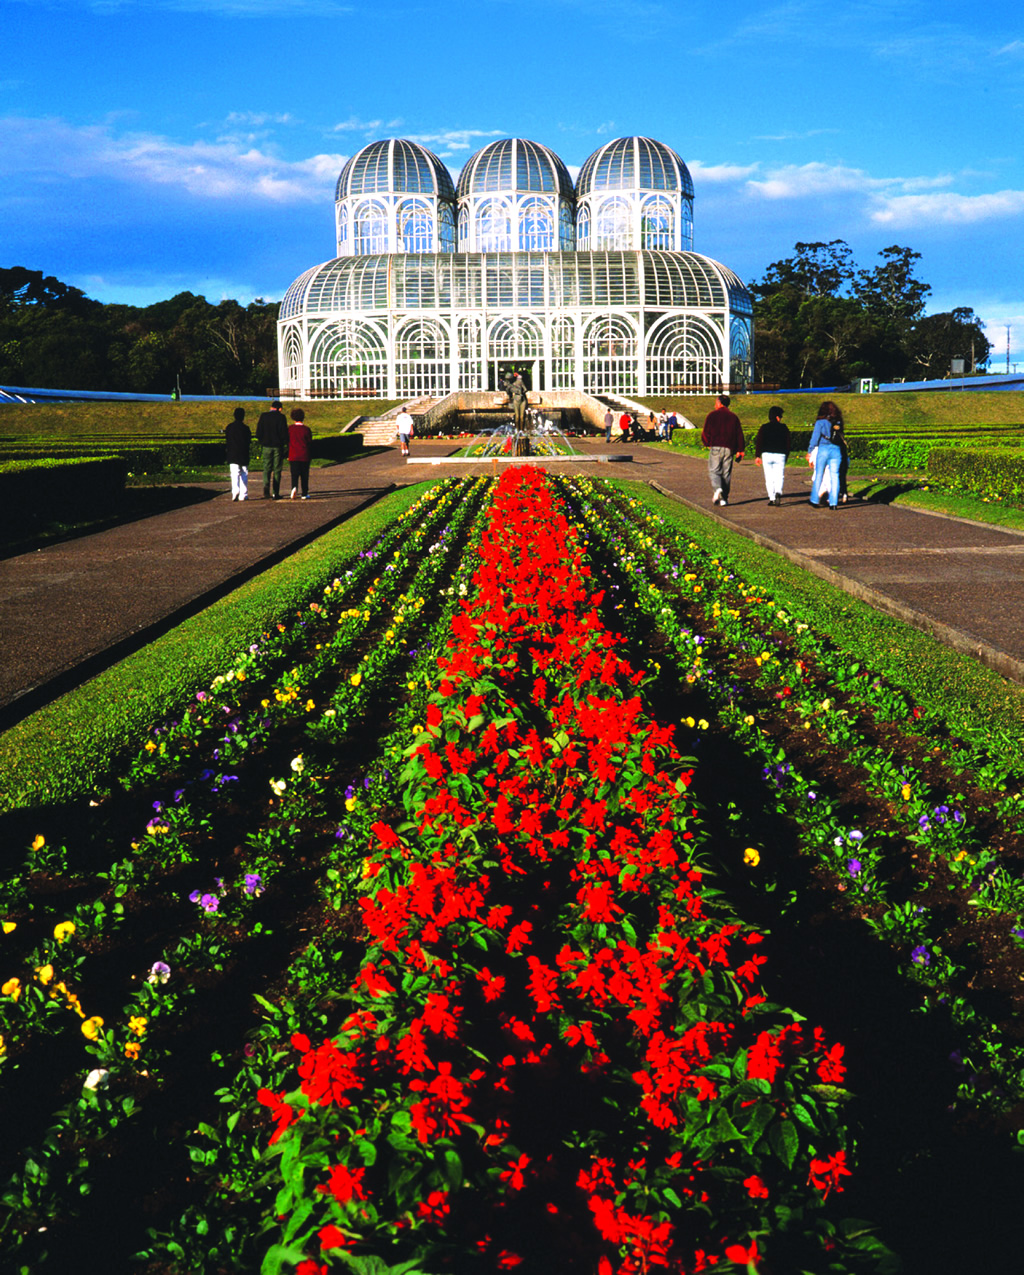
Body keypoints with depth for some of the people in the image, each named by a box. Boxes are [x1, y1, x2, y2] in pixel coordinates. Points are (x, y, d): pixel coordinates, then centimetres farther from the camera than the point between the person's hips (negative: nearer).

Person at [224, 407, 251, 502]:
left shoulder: (229, 427, 0)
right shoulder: (245, 428, -6)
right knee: (244, 474, 10)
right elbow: (249, 441, -1)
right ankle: (243, 494, 10)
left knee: (234, 474, -7)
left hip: (232, 455, 1)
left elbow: (226, 440, 6)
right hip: (244, 455, 0)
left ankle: (235, 491, -29)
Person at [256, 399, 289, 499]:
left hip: (266, 446, 2)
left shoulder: (263, 416, 0)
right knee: (277, 470, 5)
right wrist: (286, 443, 5)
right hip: (278, 446, -2)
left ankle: (266, 486, -18)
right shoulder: (281, 417, -8)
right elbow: (284, 432, -9)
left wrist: (261, 442, 15)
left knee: (266, 469, 9)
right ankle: (276, 493, 4)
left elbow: (259, 432, 1)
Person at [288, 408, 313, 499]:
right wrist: (311, 456, 10)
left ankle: (294, 487, -25)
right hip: (305, 457, -1)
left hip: (293, 456, 1)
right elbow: (310, 444, -1)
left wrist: (288, 455, 17)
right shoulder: (306, 429, -6)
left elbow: (287, 442, 7)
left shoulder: (290, 428, -1)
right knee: (304, 475, 8)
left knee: (294, 475, 1)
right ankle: (304, 494, 11)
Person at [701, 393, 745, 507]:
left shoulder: (712, 415, 1)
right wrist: (740, 450, 11)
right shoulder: (734, 417, 11)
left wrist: (707, 444, 17)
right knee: (726, 473, 7)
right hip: (729, 449, 3)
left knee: (714, 471, 0)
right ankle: (724, 498, 6)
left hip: (715, 447, -3)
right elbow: (739, 435, 9)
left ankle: (717, 489, -29)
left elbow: (705, 433, -1)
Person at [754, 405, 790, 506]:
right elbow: (787, 444, 7)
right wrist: (786, 457, 16)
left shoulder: (764, 428, 5)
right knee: (779, 477, -1)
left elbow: (759, 442, -1)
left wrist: (757, 456, 0)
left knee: (769, 478, 5)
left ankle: (771, 498, 0)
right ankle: (778, 492, -27)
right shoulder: (783, 428, 5)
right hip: (780, 455, -1)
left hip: (766, 454, 1)